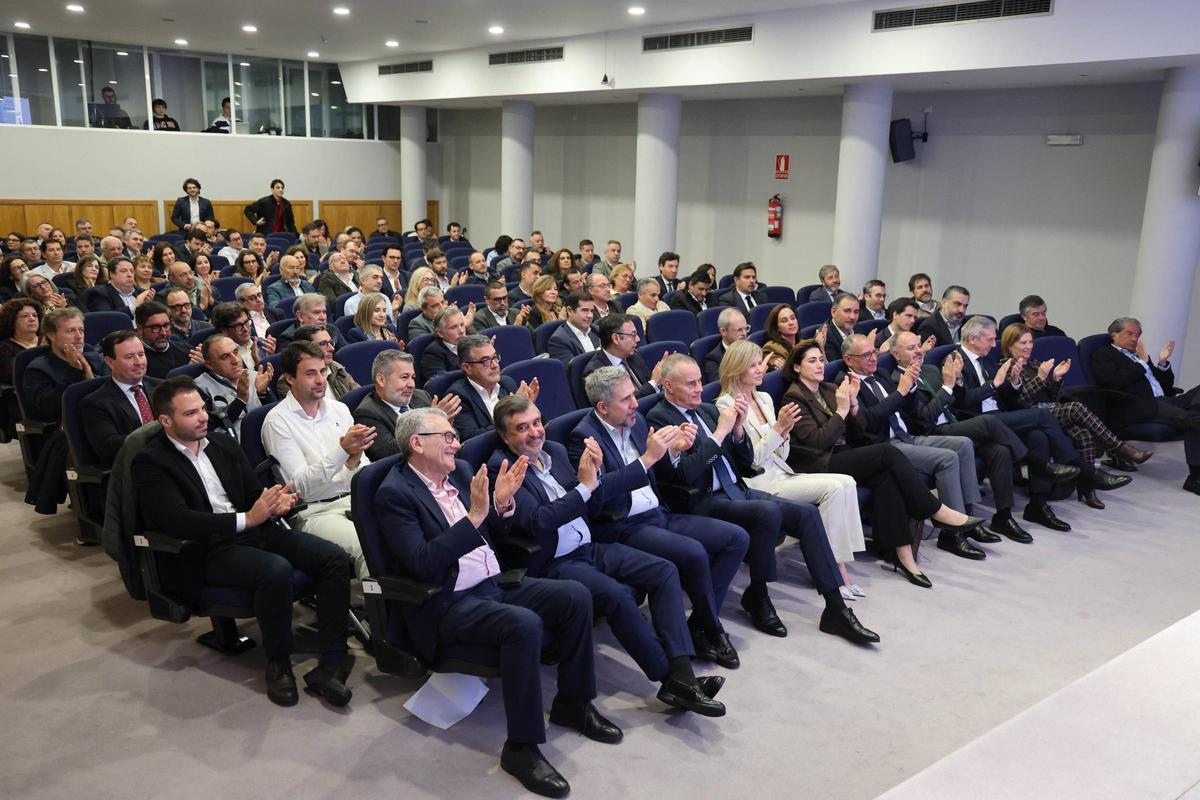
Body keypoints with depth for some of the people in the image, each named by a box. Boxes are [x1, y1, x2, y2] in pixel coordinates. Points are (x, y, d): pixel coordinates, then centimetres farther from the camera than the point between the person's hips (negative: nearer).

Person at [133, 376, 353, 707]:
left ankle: (331, 663, -14)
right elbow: (176, 520, -15)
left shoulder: (223, 444, 17)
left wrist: (274, 503, -9)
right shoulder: (149, 462, -2)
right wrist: (245, 519, -20)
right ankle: (278, 663, -12)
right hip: (208, 550, -6)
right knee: (276, 569, -35)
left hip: (254, 526, 6)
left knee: (333, 558, -16)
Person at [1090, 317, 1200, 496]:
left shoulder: (1139, 355, 32)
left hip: (1162, 402, 8)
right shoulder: (1103, 355, 12)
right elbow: (1116, 382, -8)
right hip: (1134, 406, -7)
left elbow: (1166, 386, 31)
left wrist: (1162, 363, 14)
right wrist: (1142, 362, -1)